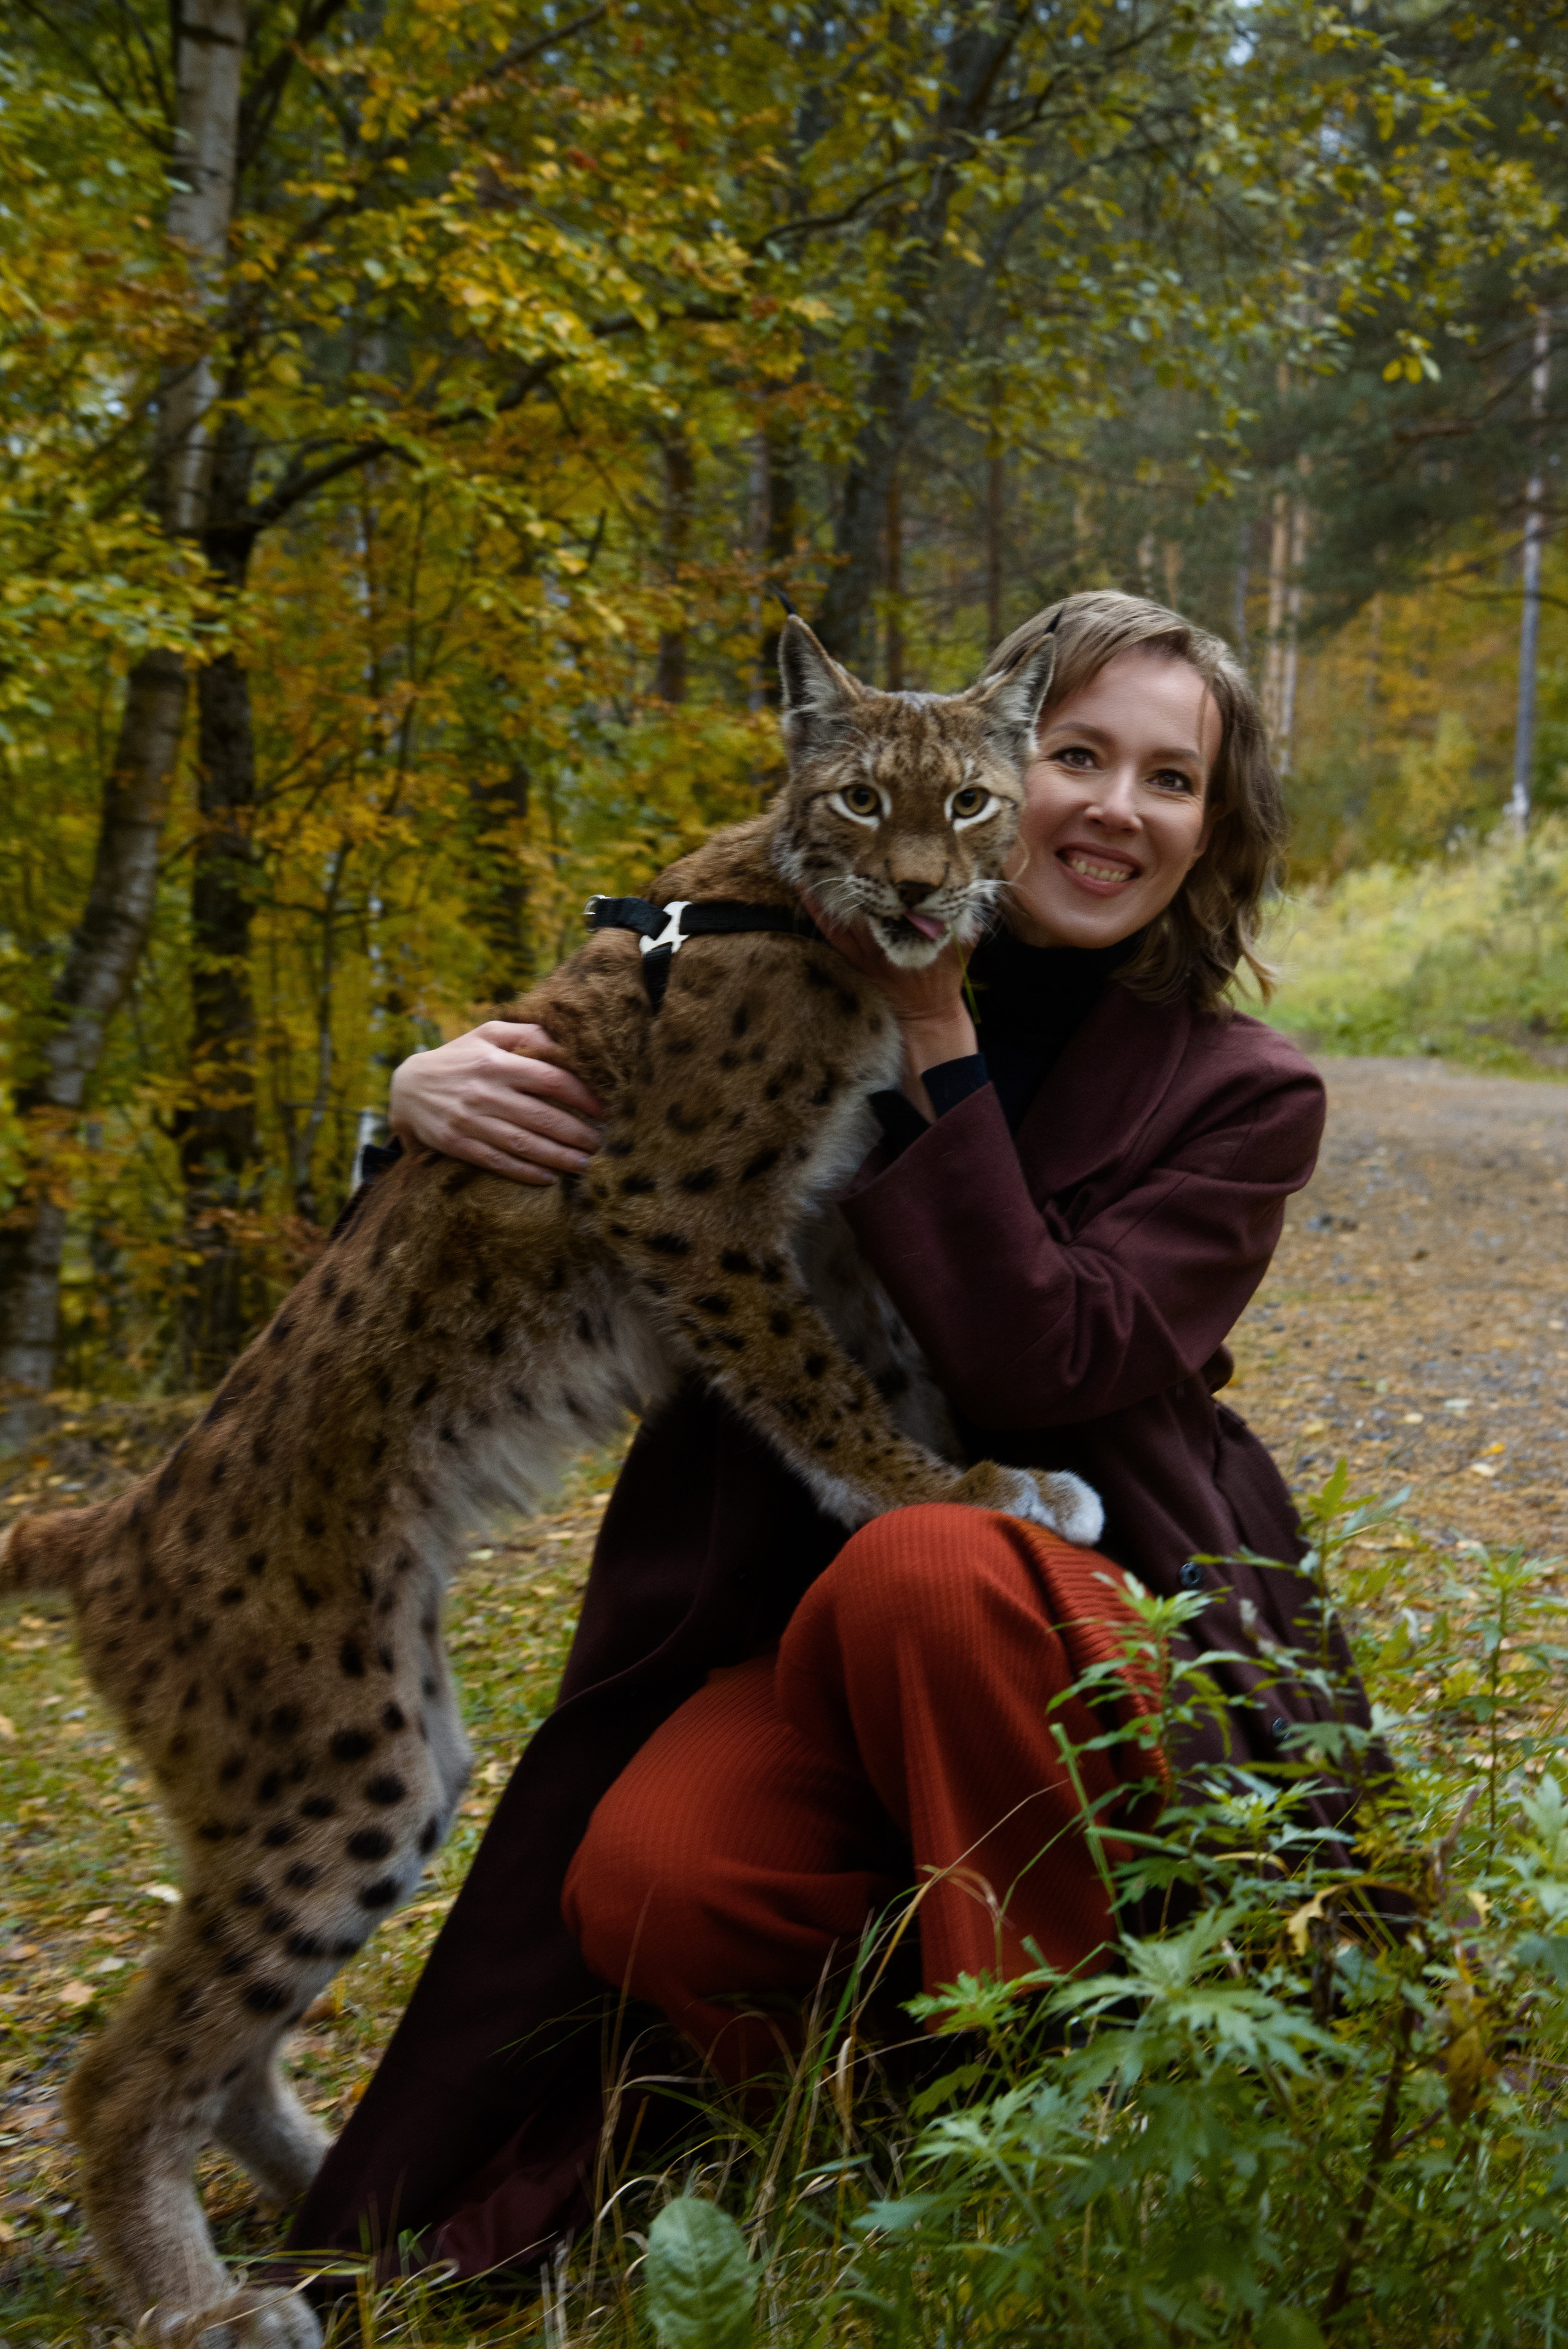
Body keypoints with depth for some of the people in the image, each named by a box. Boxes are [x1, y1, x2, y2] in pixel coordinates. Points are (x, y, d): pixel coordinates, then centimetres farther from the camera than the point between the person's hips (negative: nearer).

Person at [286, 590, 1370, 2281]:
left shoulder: (1238, 1095, -5)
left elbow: (1033, 1366, -19)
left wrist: (941, 1046, -20)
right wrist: (444, 1087, -14)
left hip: (1116, 1642, -2)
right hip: (820, 1629, 2)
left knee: (917, 1570, -37)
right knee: (648, 1887, -28)